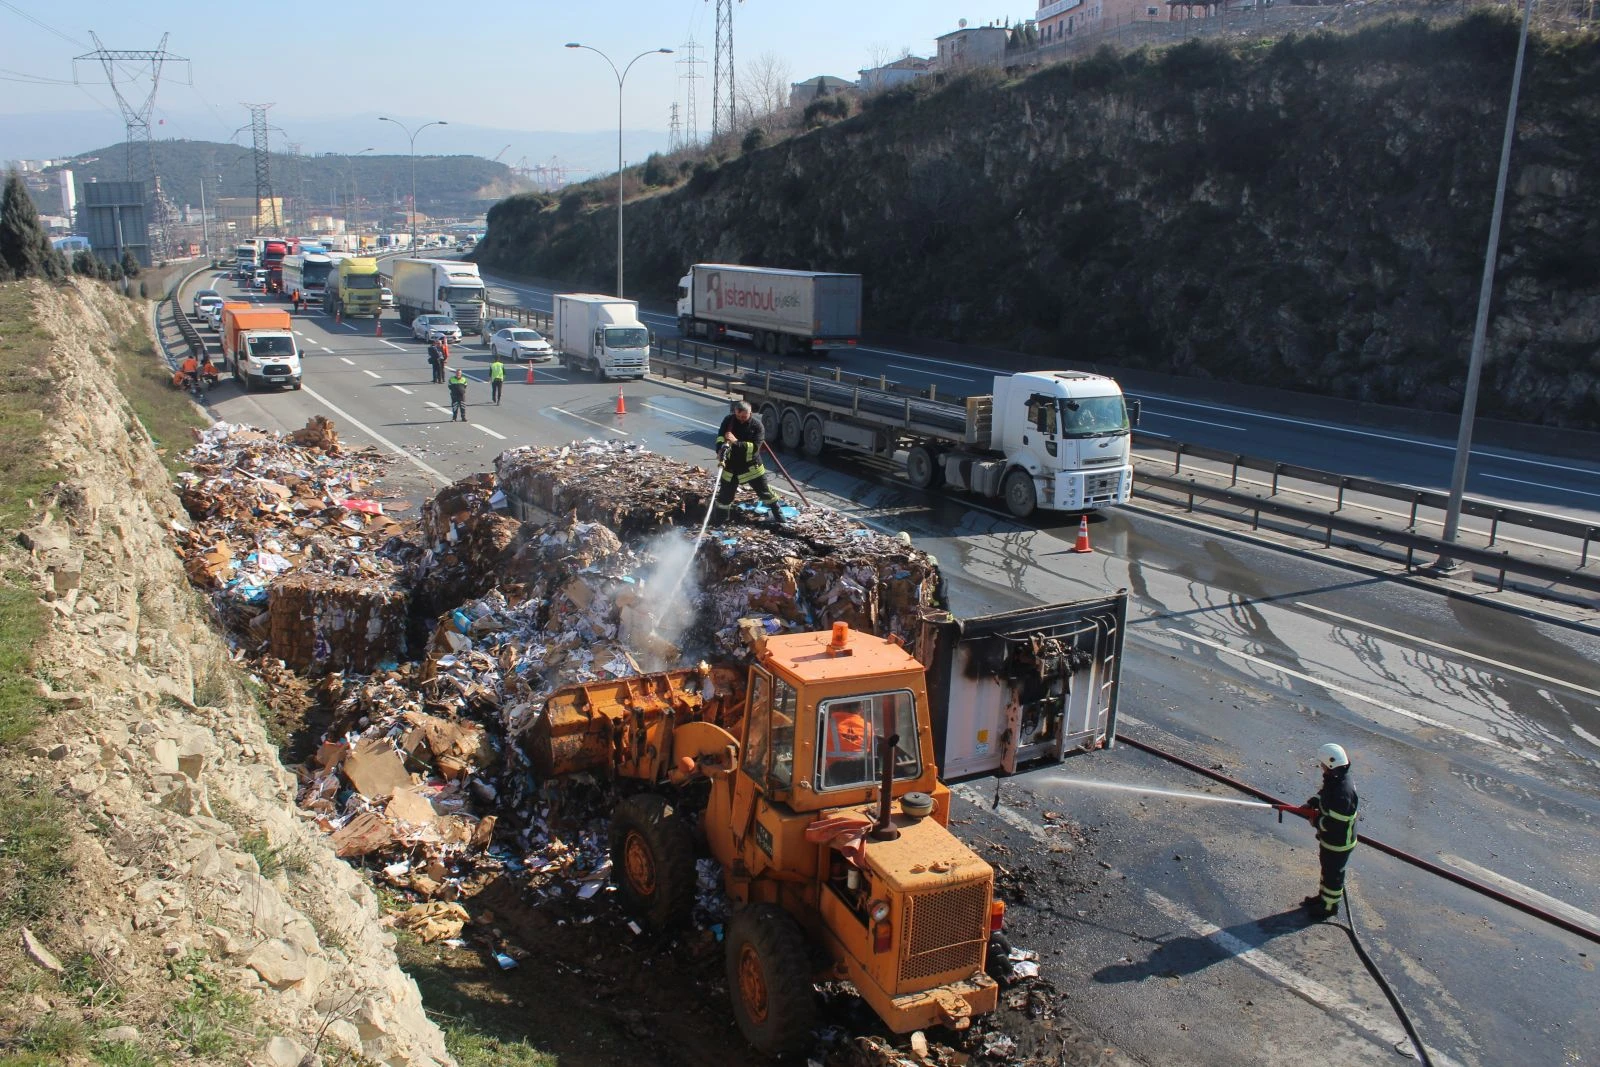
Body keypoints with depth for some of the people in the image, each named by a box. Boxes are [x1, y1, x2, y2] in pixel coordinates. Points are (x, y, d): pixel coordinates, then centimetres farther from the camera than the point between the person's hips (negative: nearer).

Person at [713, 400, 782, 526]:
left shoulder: (757, 425, -14)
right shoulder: (729, 420, -7)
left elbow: (755, 447, -24)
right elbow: (720, 436, -14)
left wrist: (736, 442, -35)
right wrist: (721, 449, -36)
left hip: (751, 466, -2)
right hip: (731, 466, 2)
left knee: (764, 492, 8)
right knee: (725, 494, 8)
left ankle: (778, 515, 23)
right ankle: (719, 520, 25)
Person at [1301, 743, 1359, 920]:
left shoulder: (1343, 793, -37)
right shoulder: (1333, 779, -6)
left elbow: (1334, 823, -34)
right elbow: (1323, 796, 14)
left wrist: (1316, 821, -19)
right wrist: (1311, 803, 0)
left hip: (1338, 843, -9)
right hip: (1328, 838, 9)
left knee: (1333, 873, 12)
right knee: (1327, 868, 27)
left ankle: (1329, 906, 31)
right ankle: (1323, 895, 47)